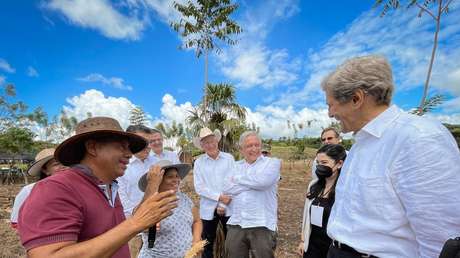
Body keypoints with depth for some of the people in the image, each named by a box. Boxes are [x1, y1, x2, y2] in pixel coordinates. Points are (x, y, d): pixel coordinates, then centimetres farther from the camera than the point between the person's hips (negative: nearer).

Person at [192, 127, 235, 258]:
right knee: (207, 244, 14)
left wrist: (223, 205, -10)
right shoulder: (199, 162, -2)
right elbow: (199, 188, -7)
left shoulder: (229, 158, -3)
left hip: (228, 208, 0)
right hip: (208, 210, 1)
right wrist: (219, 197, -17)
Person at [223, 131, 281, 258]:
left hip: (261, 226, -4)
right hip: (236, 224, 4)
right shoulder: (237, 166, 12)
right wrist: (252, 183, -10)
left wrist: (238, 178, -5)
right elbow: (227, 189, -2)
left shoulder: (272, 162, -2)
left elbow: (261, 181, -21)